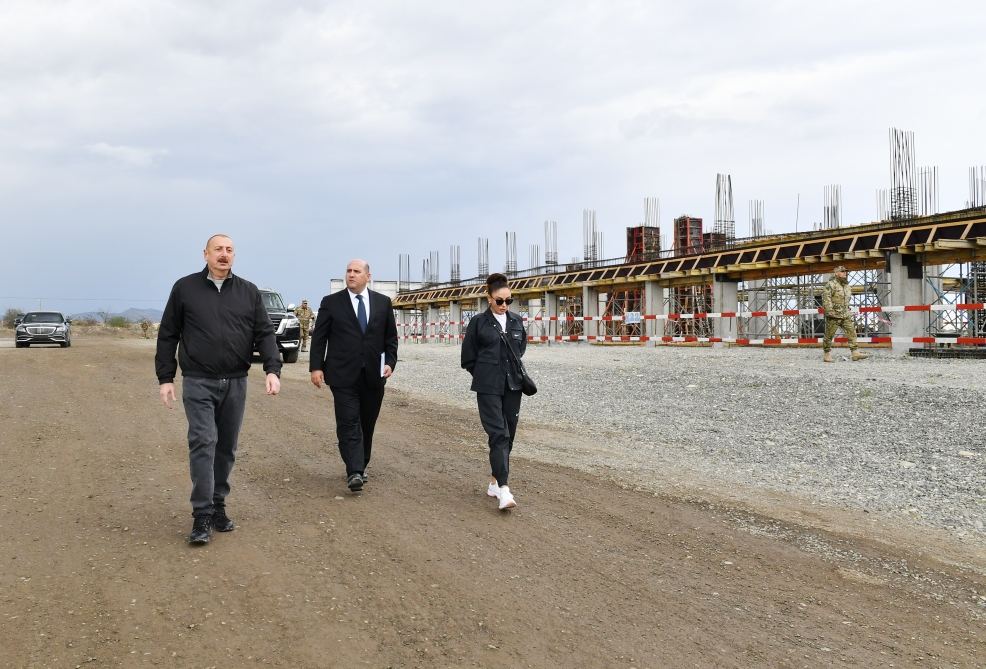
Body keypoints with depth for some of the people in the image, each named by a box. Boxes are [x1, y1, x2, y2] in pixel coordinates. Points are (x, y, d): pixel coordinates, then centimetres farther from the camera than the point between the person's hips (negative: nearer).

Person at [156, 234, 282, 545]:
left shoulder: (249, 292, 8)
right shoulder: (185, 288, 3)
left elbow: (265, 333, 3)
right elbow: (168, 335, 6)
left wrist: (273, 370, -11)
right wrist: (165, 378, 1)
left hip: (235, 383, 3)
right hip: (198, 382, -3)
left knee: (226, 448, 9)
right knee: (203, 443, -11)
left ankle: (218, 506, 22)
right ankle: (202, 515, -6)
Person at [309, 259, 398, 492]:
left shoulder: (383, 302, 9)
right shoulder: (331, 302, 3)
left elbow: (391, 337, 12)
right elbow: (318, 337, 2)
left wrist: (390, 361, -1)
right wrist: (316, 366, -6)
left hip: (373, 375, 3)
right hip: (343, 375, -3)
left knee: (367, 424, 10)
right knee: (348, 423, -10)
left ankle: (361, 466, 24)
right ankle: (354, 472, -14)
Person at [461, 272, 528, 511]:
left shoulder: (516, 321, 8)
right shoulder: (478, 322, -3)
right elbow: (468, 357, 3)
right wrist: (485, 375, 7)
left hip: (513, 386, 5)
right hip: (488, 388, -5)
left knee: (508, 435, 8)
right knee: (498, 434, -14)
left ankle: (495, 480, 23)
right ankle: (503, 489, -18)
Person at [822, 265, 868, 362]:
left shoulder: (847, 286, 16)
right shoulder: (830, 284, -9)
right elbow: (825, 298, -17)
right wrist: (829, 311, -23)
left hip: (846, 315, 7)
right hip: (834, 315, -7)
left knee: (852, 332, -2)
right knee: (829, 335, 0)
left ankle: (855, 353, -4)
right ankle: (827, 354, 10)